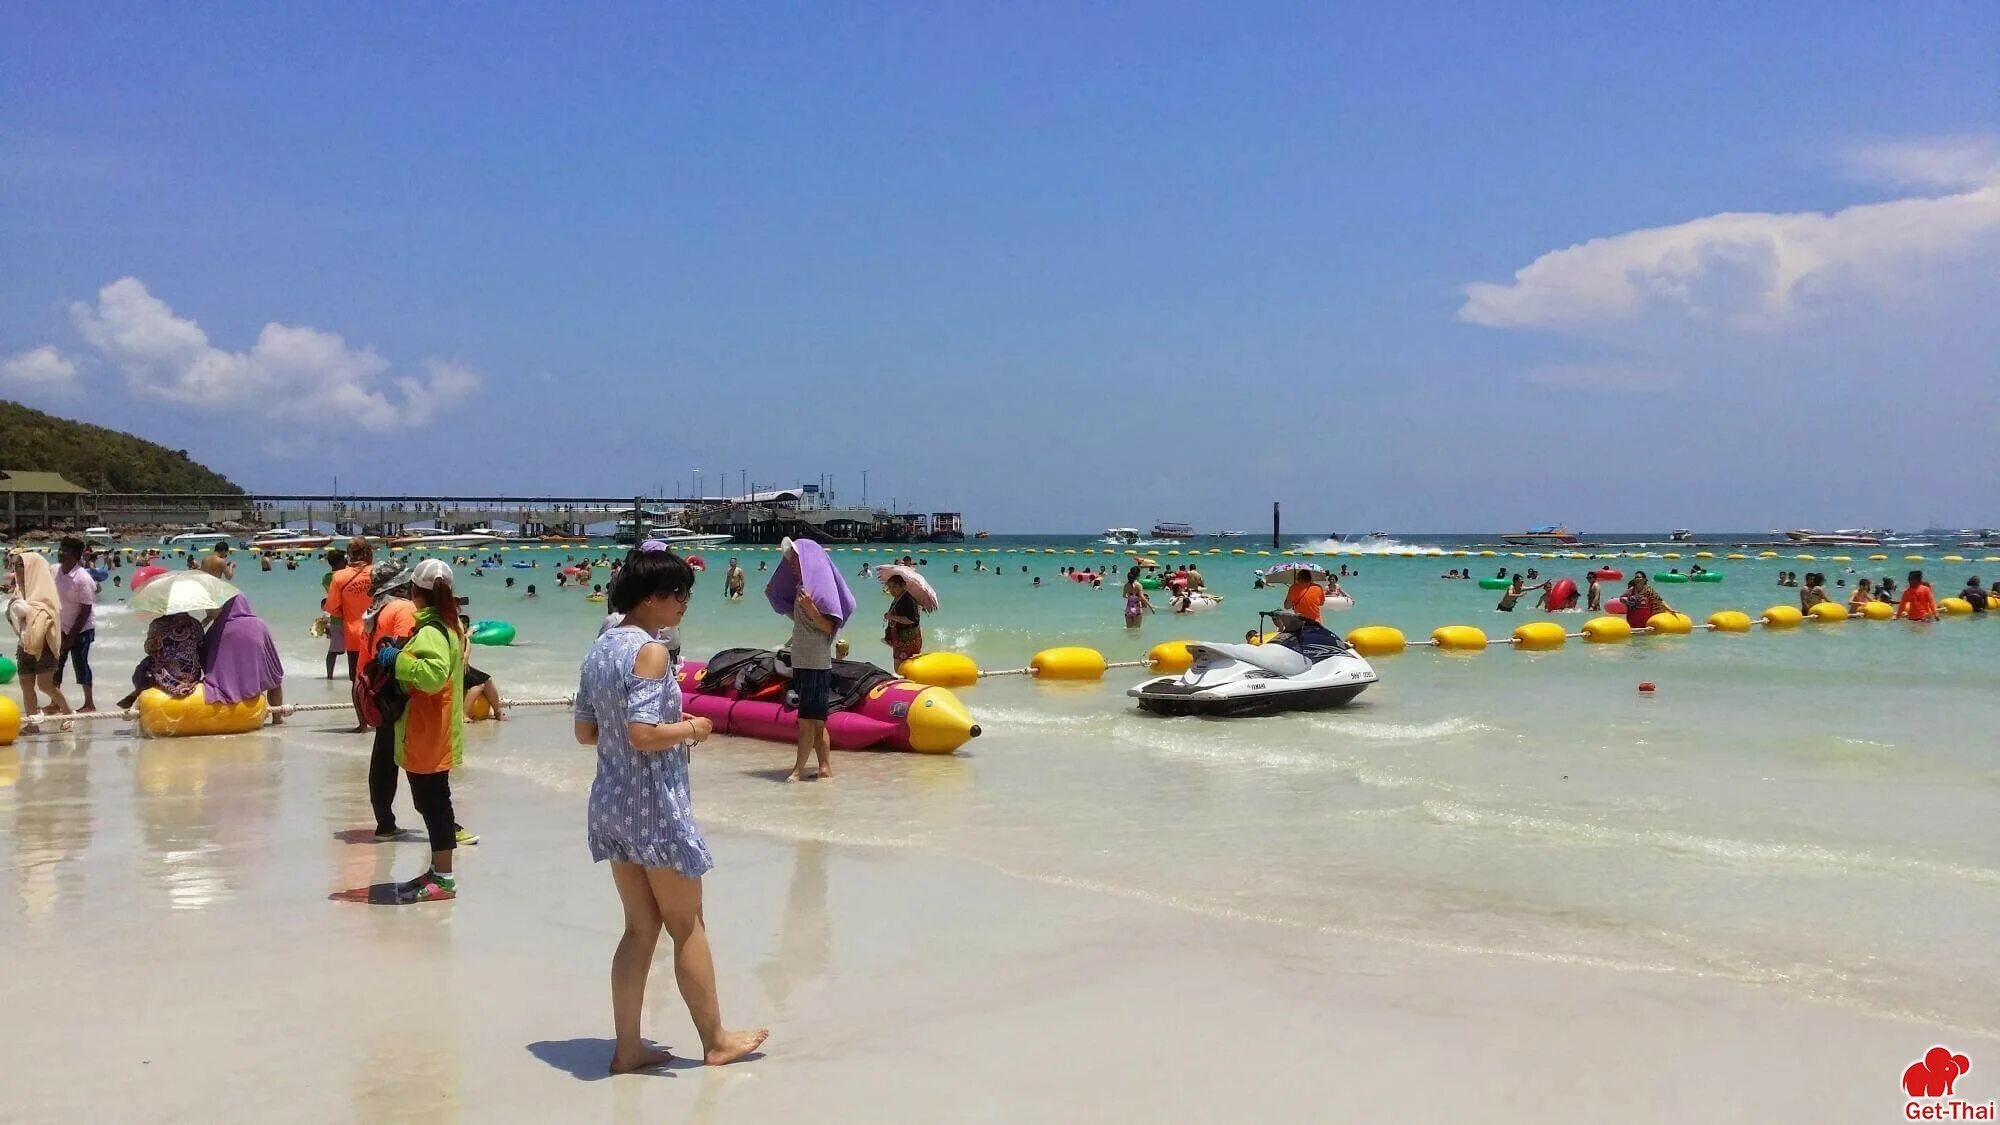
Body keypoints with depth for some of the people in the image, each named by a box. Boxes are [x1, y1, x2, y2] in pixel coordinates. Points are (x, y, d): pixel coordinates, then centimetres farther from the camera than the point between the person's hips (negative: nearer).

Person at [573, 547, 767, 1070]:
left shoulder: (600, 648, 8)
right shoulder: (650, 651, -19)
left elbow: (585, 731, 12)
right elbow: (643, 735, -26)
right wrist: (691, 729, -10)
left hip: (612, 802, 8)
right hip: (655, 806, -8)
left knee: (640, 928, 14)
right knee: (688, 926, 7)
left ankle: (628, 1047, 17)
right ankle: (716, 1041, 20)